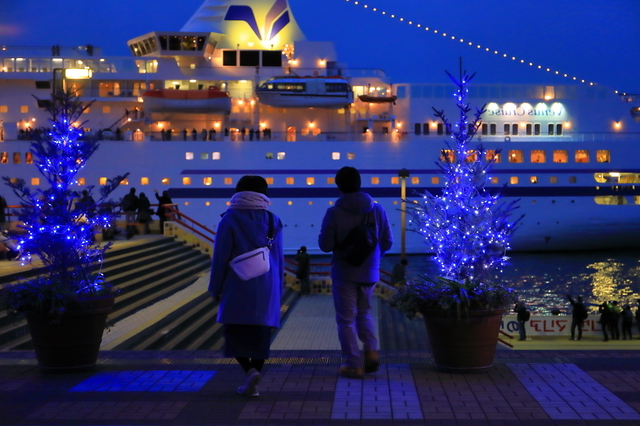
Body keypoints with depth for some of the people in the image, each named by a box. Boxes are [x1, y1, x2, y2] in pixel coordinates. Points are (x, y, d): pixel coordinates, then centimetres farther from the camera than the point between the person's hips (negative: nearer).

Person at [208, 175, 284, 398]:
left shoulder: (230, 220, -6)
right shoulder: (272, 221, 4)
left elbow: (220, 257, -7)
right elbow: (279, 258, 7)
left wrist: (216, 288, 2)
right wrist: (278, 289, 15)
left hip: (238, 287, -3)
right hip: (266, 288, 3)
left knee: (235, 331, 7)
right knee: (260, 333, 10)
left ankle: (249, 370, -16)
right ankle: (252, 382, 7)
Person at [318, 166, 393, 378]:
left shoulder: (334, 213, -15)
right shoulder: (377, 210, -4)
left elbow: (325, 245, -13)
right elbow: (387, 242, 2)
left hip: (344, 273, -4)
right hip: (369, 273, 4)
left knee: (346, 319, 6)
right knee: (364, 313, 22)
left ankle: (353, 364, 6)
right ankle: (371, 350, 2)